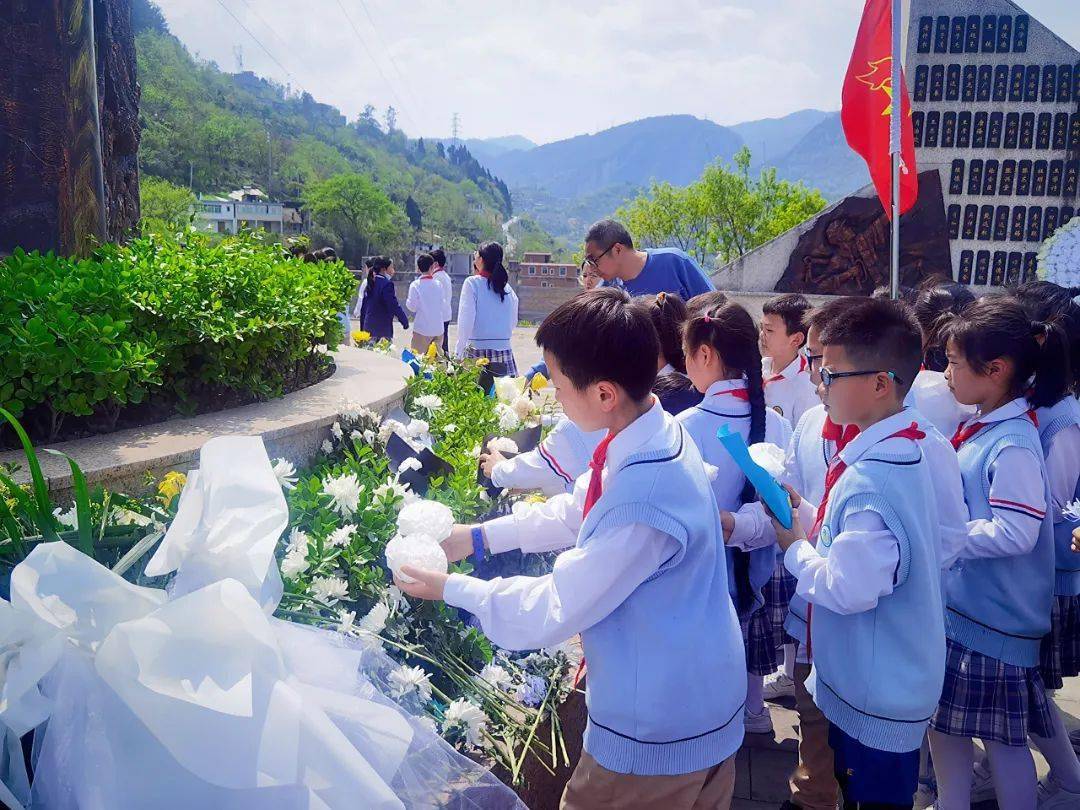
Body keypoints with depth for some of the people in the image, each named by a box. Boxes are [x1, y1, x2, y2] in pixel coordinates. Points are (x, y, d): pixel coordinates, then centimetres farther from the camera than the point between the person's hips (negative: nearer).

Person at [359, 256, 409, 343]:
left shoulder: (370, 284, 11)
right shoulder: (387, 284, -13)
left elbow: (363, 309, 15)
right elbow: (394, 306, -16)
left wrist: (362, 328, 20)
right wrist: (405, 321, -4)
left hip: (368, 328, 8)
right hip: (382, 329, -8)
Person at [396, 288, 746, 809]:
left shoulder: (639, 500, -35)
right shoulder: (658, 432, -6)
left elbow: (553, 611, -24)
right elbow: (575, 511, 10)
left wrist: (451, 588, -10)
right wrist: (478, 537, 7)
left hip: (655, 731, -8)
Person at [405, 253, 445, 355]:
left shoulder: (415, 285, -8)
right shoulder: (438, 284, 3)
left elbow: (412, 306, -9)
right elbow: (441, 304, 9)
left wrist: (407, 301, 12)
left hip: (422, 330, -4)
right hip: (438, 329, 4)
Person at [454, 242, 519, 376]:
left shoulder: (472, 283, -3)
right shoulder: (508, 288, 10)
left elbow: (465, 322, -8)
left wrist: (458, 353, -5)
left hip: (477, 352, -4)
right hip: (504, 353, 4)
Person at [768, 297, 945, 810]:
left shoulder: (868, 480, -30)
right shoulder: (902, 454, 2)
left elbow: (849, 589, -29)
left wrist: (795, 550, -14)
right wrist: (803, 515, 1)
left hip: (876, 699, -9)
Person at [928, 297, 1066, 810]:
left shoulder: (1014, 445, -22)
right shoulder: (979, 427, 5)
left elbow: (1014, 533, -27)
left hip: (994, 619, -9)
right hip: (956, 607, 9)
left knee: (1003, 737, 8)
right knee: (945, 724, 20)